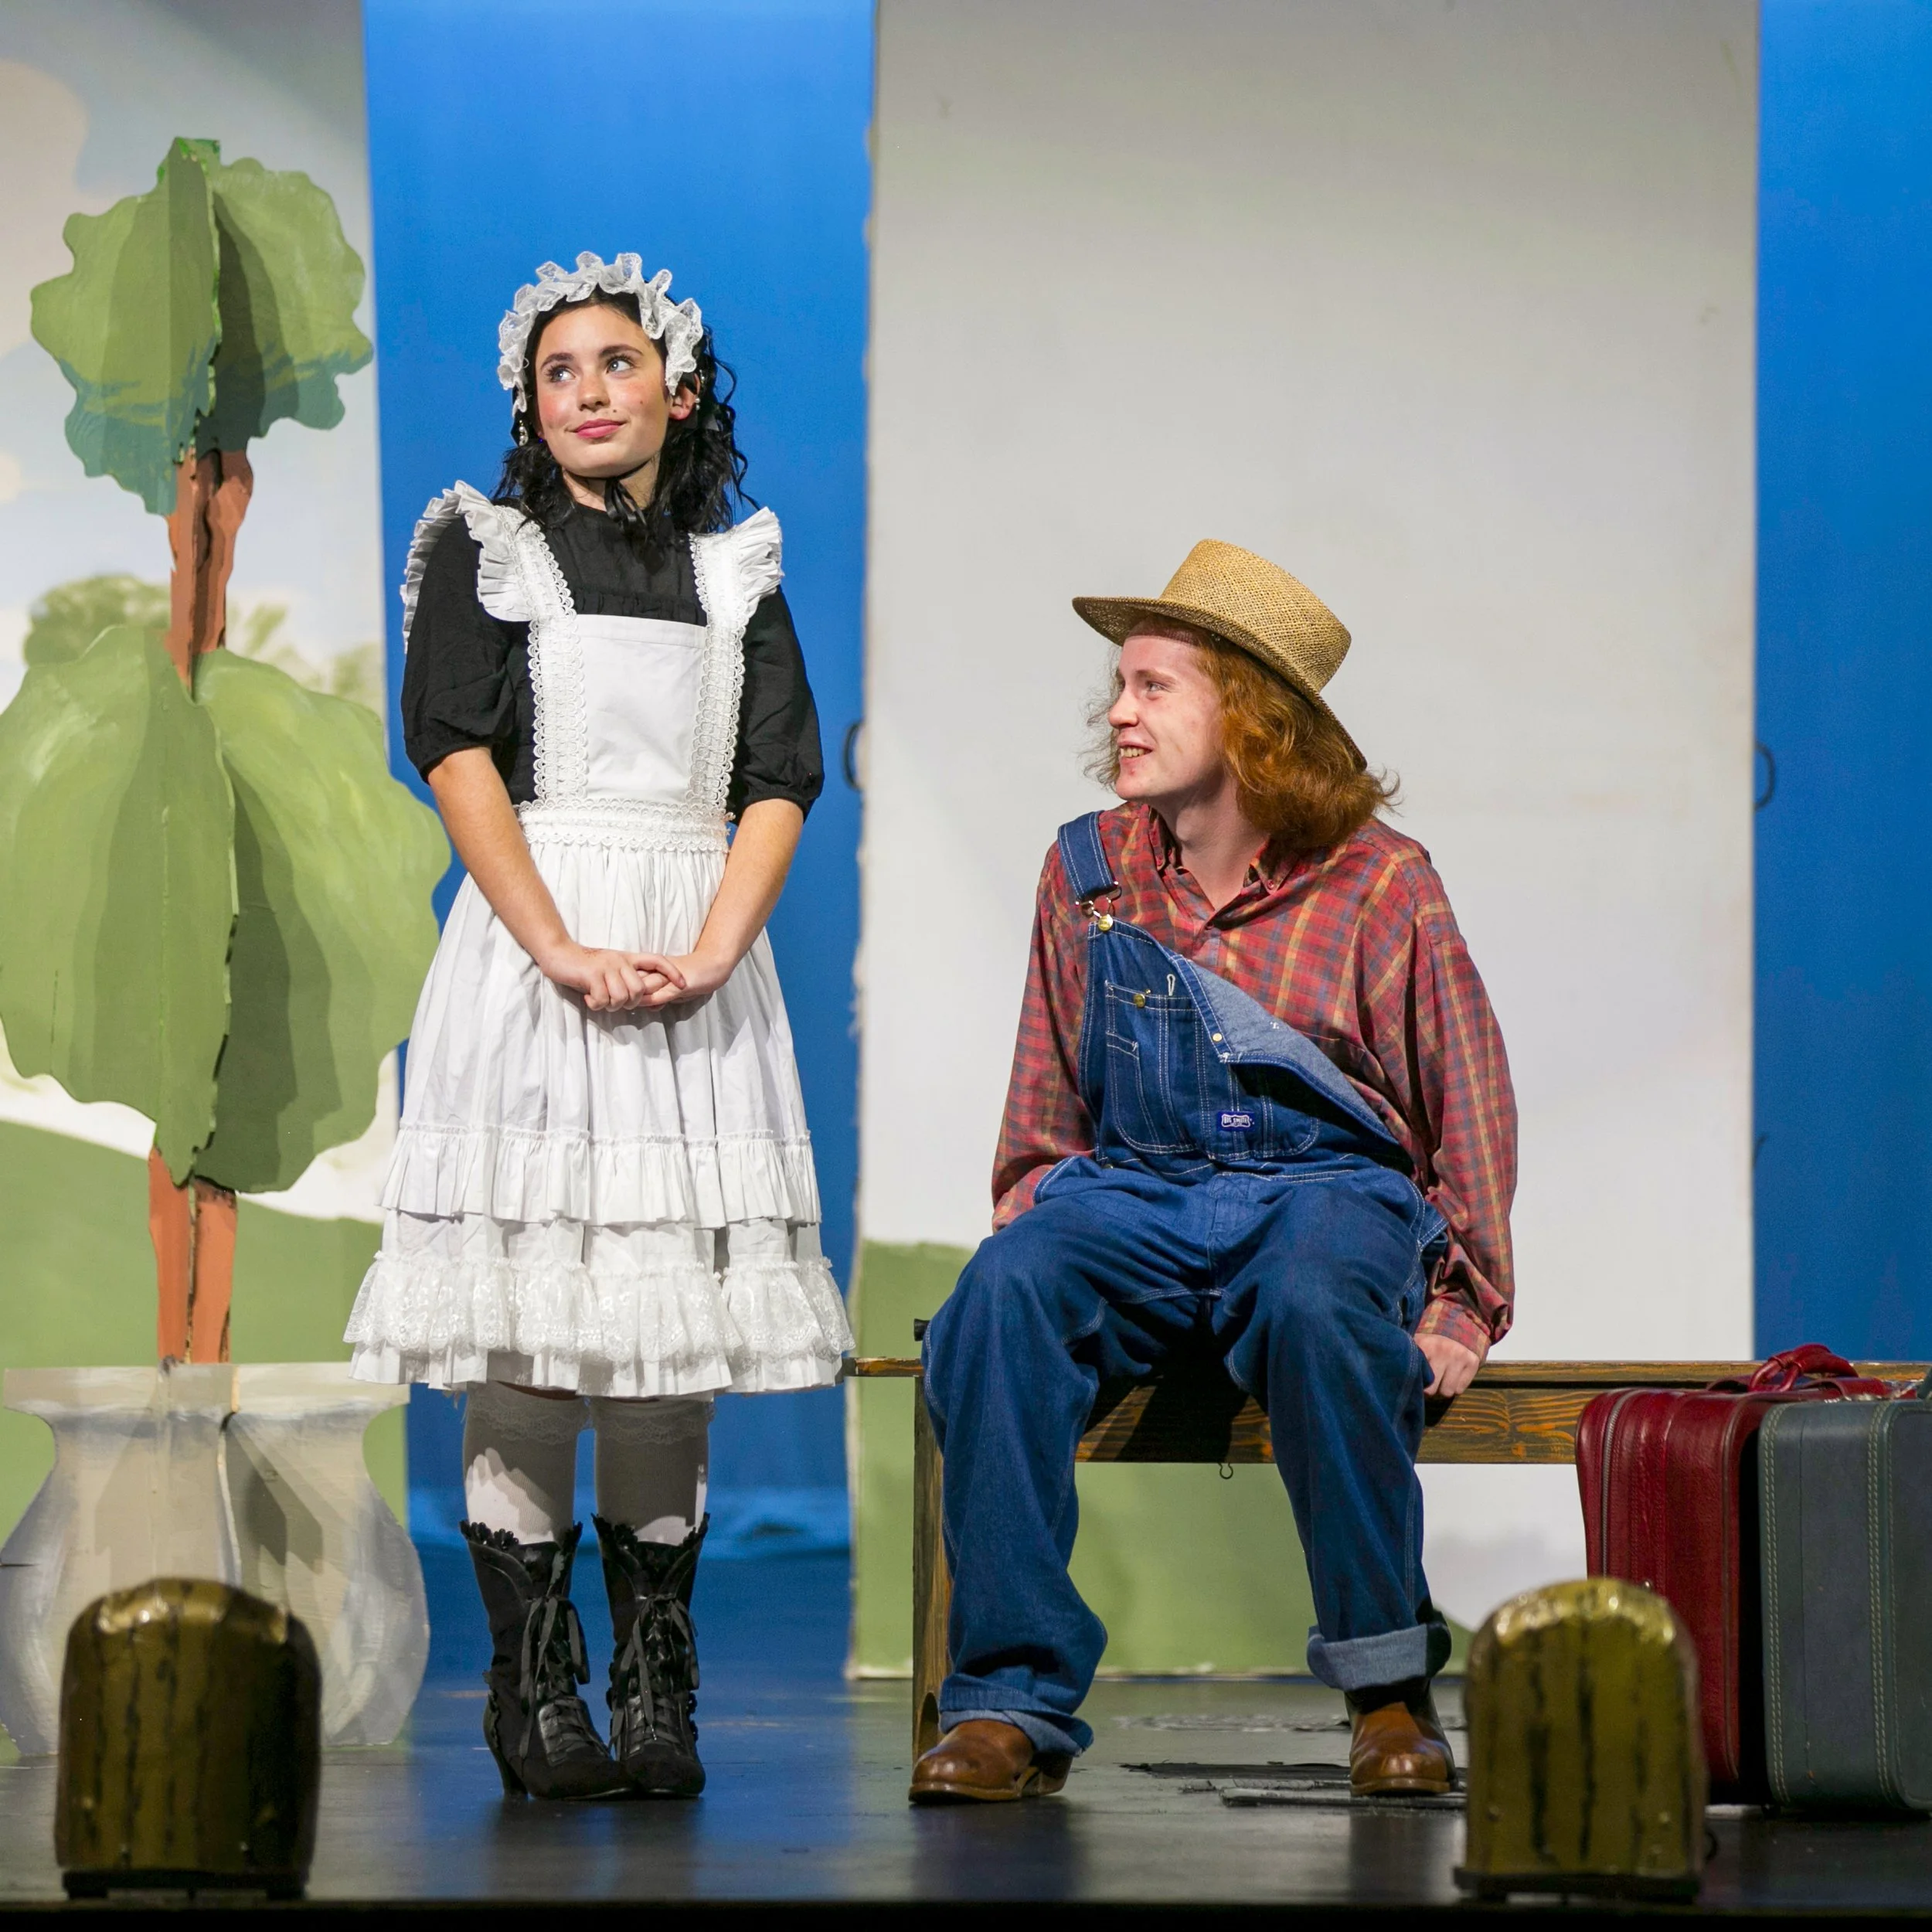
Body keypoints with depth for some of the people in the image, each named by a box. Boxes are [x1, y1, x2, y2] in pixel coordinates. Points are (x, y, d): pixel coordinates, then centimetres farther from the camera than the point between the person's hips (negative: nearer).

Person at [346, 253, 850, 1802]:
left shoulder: (735, 573, 16)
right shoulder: (483, 552, 8)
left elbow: (781, 784, 6)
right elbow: (460, 759, -3)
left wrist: (709, 954, -11)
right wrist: (565, 950, -15)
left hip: (701, 956, 2)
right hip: (530, 939, -2)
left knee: (673, 1321, -1)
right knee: (523, 1324, -7)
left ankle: (659, 1689, 3)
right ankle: (533, 1683, -4)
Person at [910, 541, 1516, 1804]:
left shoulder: (1376, 884, -1)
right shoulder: (1089, 871, 10)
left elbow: (1468, 1106, 5)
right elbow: (1049, 1116, 21)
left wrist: (1458, 1308, 1)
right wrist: (1034, 1212, 6)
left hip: (1329, 1189, -3)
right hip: (1131, 1193, 3)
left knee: (1319, 1308, -40)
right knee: (1002, 1298, -32)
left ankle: (1389, 1685, -22)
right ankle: (1014, 1702, -30)